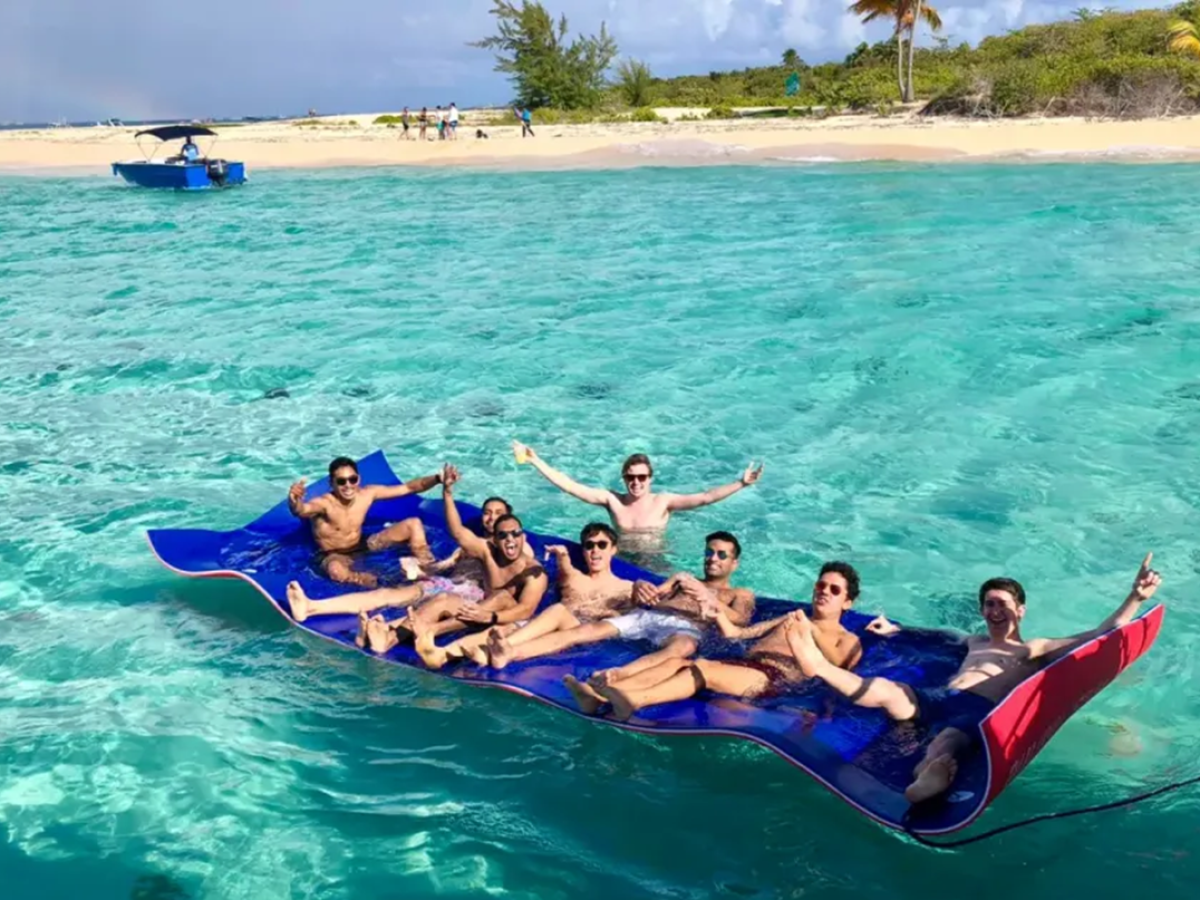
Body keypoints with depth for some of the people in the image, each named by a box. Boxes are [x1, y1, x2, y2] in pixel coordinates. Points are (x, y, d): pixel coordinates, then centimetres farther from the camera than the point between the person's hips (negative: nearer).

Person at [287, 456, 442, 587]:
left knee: (413, 524, -4)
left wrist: (437, 479, -24)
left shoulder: (367, 493, -13)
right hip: (333, 555, -6)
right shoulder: (324, 503, -29)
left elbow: (408, 488, -10)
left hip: (361, 547, 6)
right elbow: (300, 510, -53)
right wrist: (294, 499, -77)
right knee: (336, 570, -46)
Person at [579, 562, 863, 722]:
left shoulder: (848, 640, 18)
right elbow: (736, 633, 29)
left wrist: (813, 631, -23)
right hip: (743, 665, 6)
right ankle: (598, 695, -36)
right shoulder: (791, 619, 35)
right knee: (677, 662, -19)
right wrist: (720, 615, 9)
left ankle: (633, 700, -54)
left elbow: (837, 664, -9)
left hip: (775, 678, -6)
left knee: (702, 668, -32)